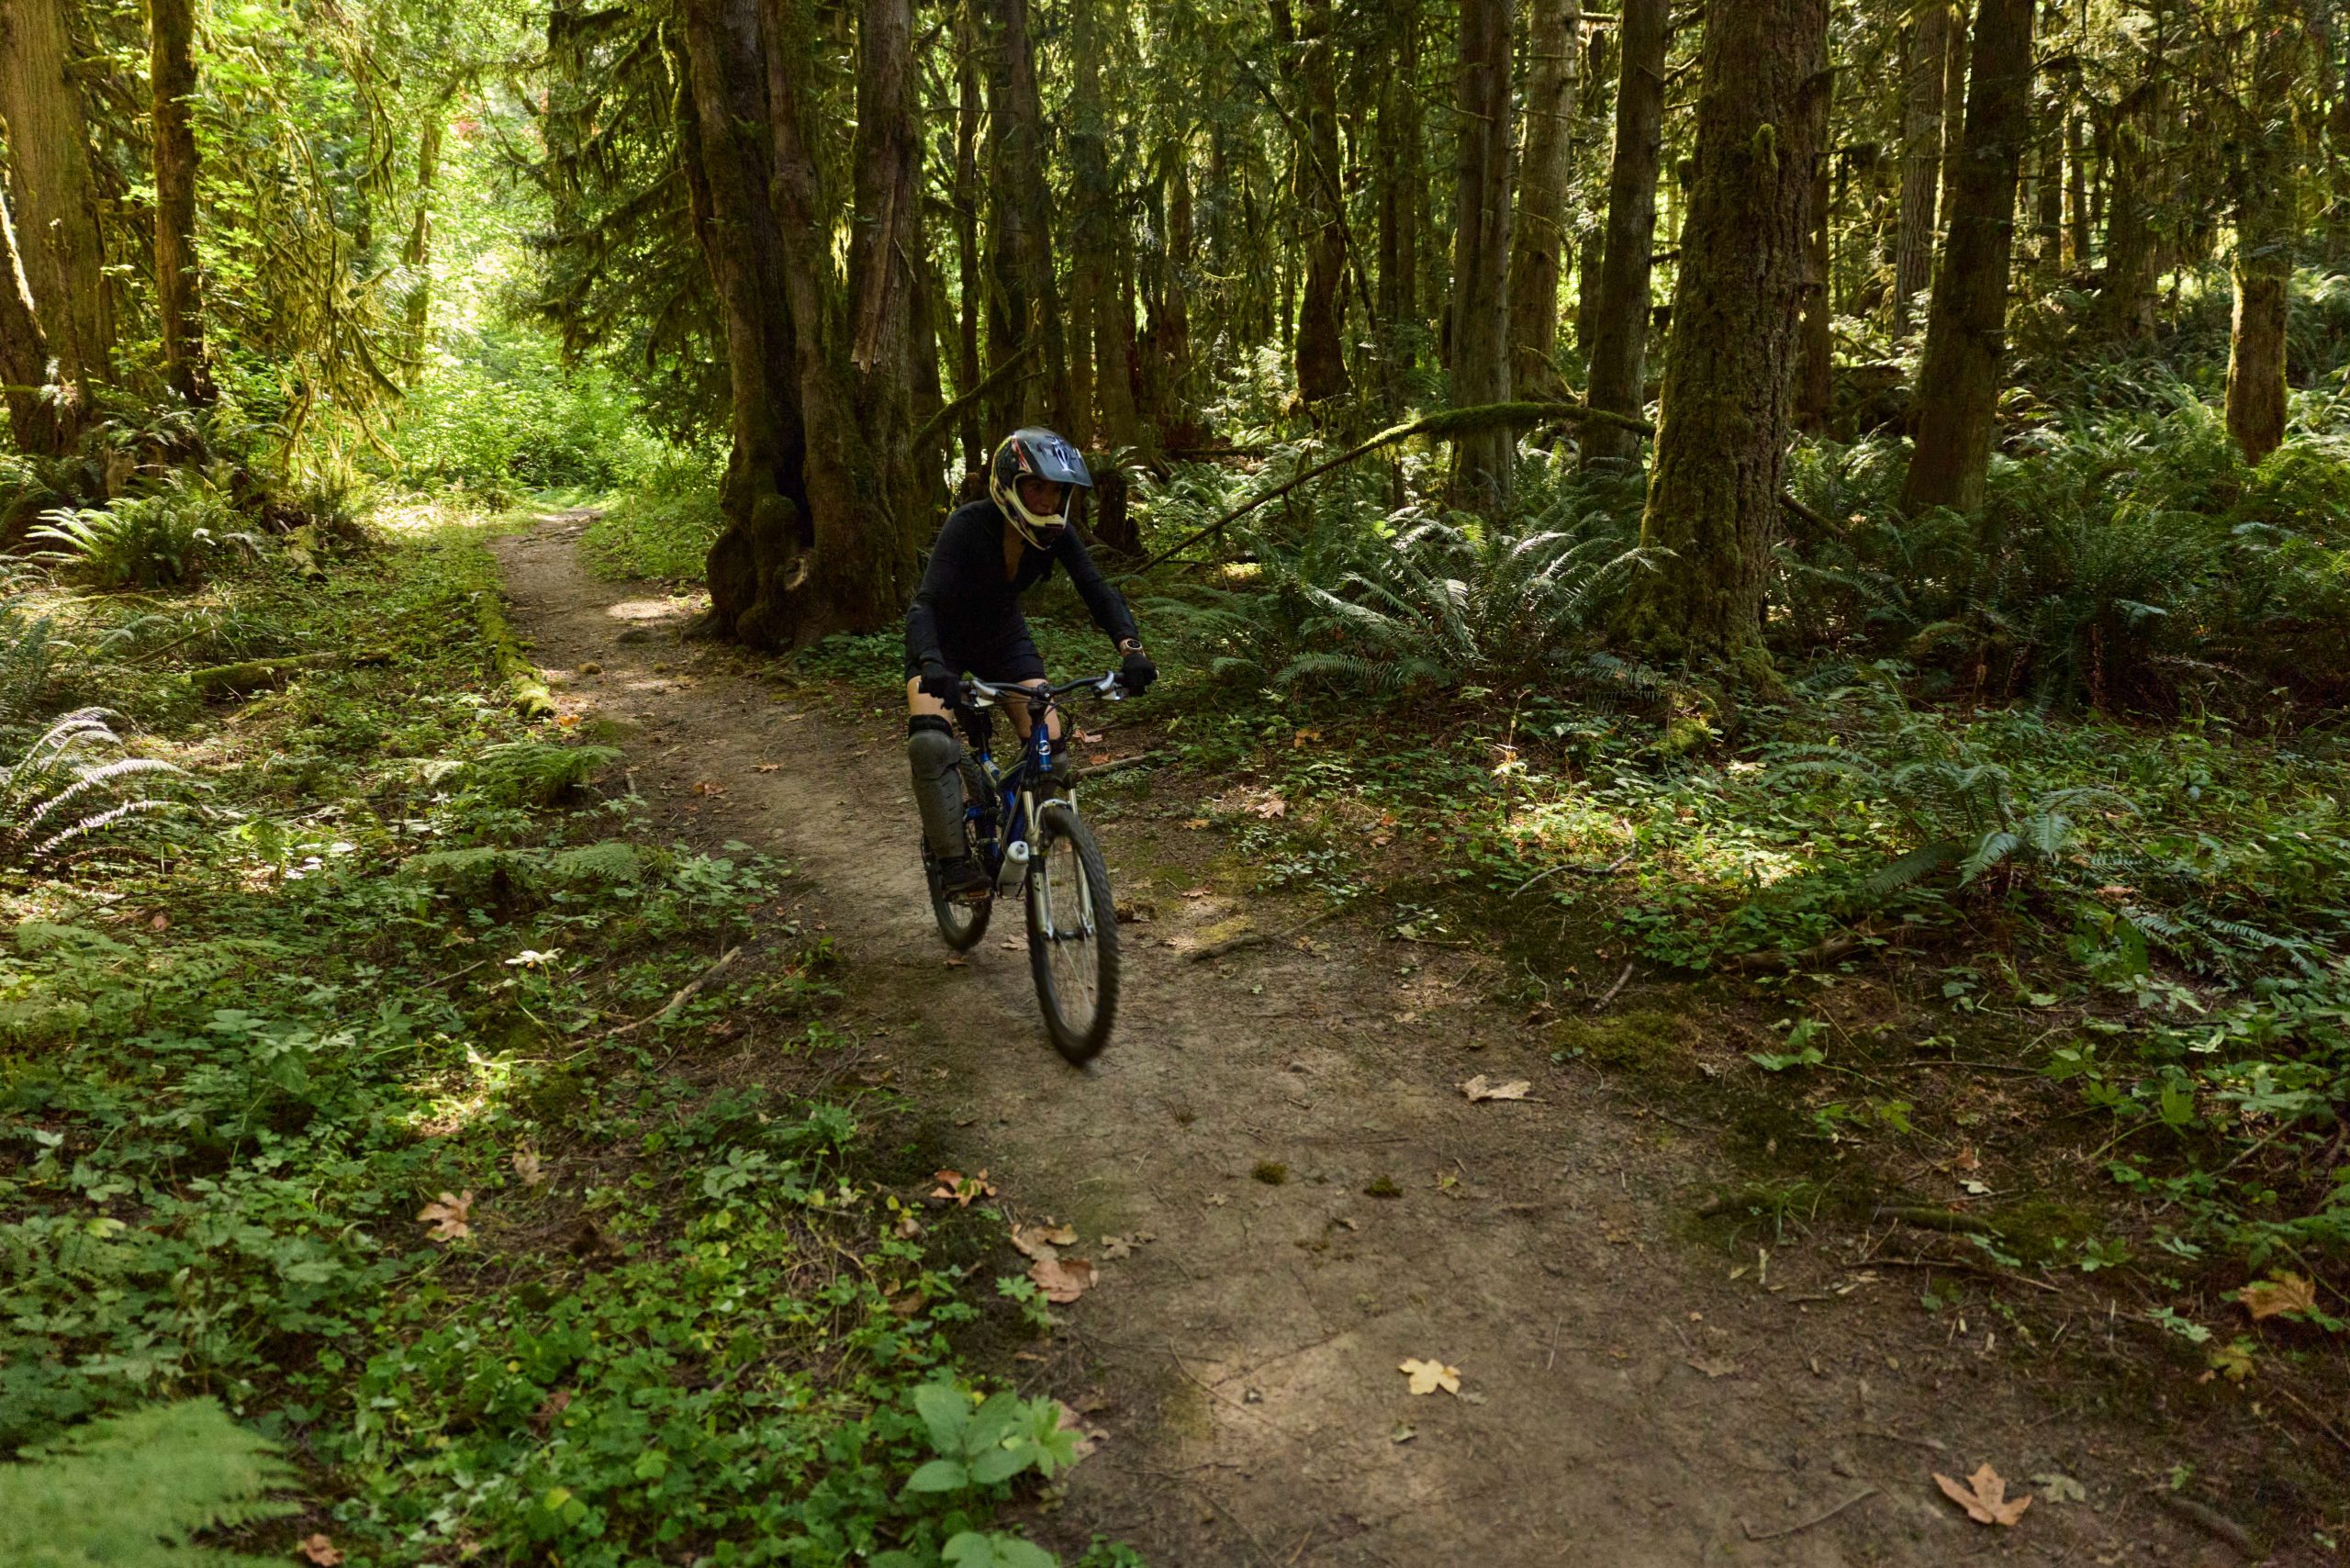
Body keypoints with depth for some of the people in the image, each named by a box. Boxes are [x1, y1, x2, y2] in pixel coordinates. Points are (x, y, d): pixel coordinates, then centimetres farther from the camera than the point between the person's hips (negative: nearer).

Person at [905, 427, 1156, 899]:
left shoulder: (1056, 532, -17)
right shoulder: (968, 525, -30)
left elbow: (1097, 590, -20)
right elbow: (925, 603, -37)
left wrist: (1131, 648, -39)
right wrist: (931, 665, -56)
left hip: (1004, 638, 4)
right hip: (943, 641, -4)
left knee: (1051, 755, -12)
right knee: (930, 743, -29)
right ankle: (954, 863, -18)